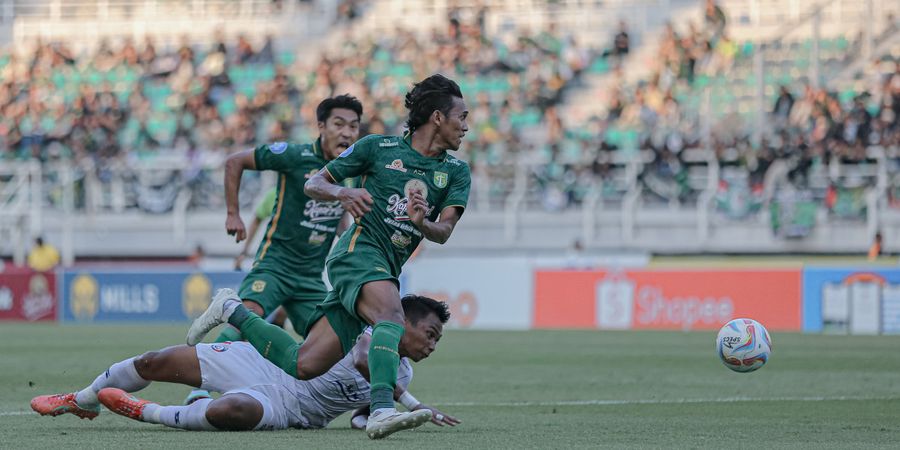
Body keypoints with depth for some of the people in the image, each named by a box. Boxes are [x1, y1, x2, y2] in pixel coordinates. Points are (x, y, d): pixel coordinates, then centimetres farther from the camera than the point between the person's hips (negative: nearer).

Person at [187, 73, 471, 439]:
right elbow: (314, 183, 9)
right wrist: (343, 193, -14)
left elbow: (443, 232, -1)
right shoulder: (379, 147, 2)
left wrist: (423, 223, -25)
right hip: (359, 250, -5)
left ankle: (232, 312, 21)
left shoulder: (457, 172, 11)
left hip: (386, 271, 5)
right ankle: (381, 411, -51)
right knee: (392, 317, -36)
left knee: (303, 365, -1)